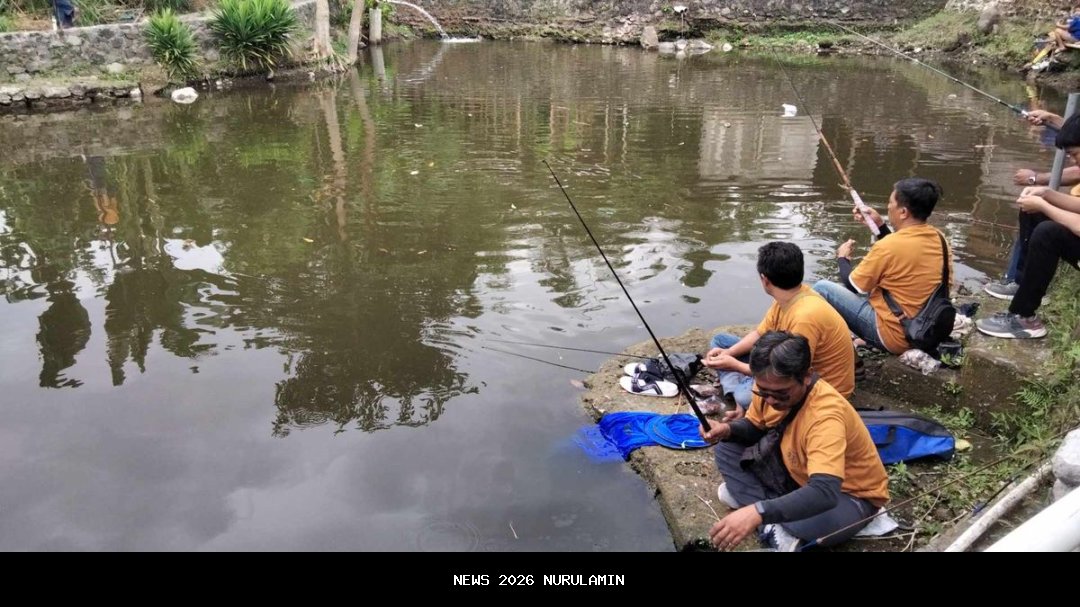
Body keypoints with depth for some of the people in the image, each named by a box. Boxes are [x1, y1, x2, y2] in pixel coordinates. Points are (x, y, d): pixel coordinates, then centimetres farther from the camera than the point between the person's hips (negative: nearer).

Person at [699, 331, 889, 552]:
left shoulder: (825, 414, -38)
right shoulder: (771, 388, -17)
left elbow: (825, 493, -49)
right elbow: (754, 427, 4)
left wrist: (758, 512, -62)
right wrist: (728, 429, -21)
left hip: (848, 494, -7)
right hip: (799, 474, 7)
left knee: (821, 521, -42)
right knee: (727, 449, -9)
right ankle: (774, 528, -18)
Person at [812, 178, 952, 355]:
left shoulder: (888, 246, -24)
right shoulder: (939, 238, 0)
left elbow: (852, 285, -10)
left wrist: (843, 258, 9)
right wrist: (880, 225, 13)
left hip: (895, 336, -8)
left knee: (822, 288, -3)